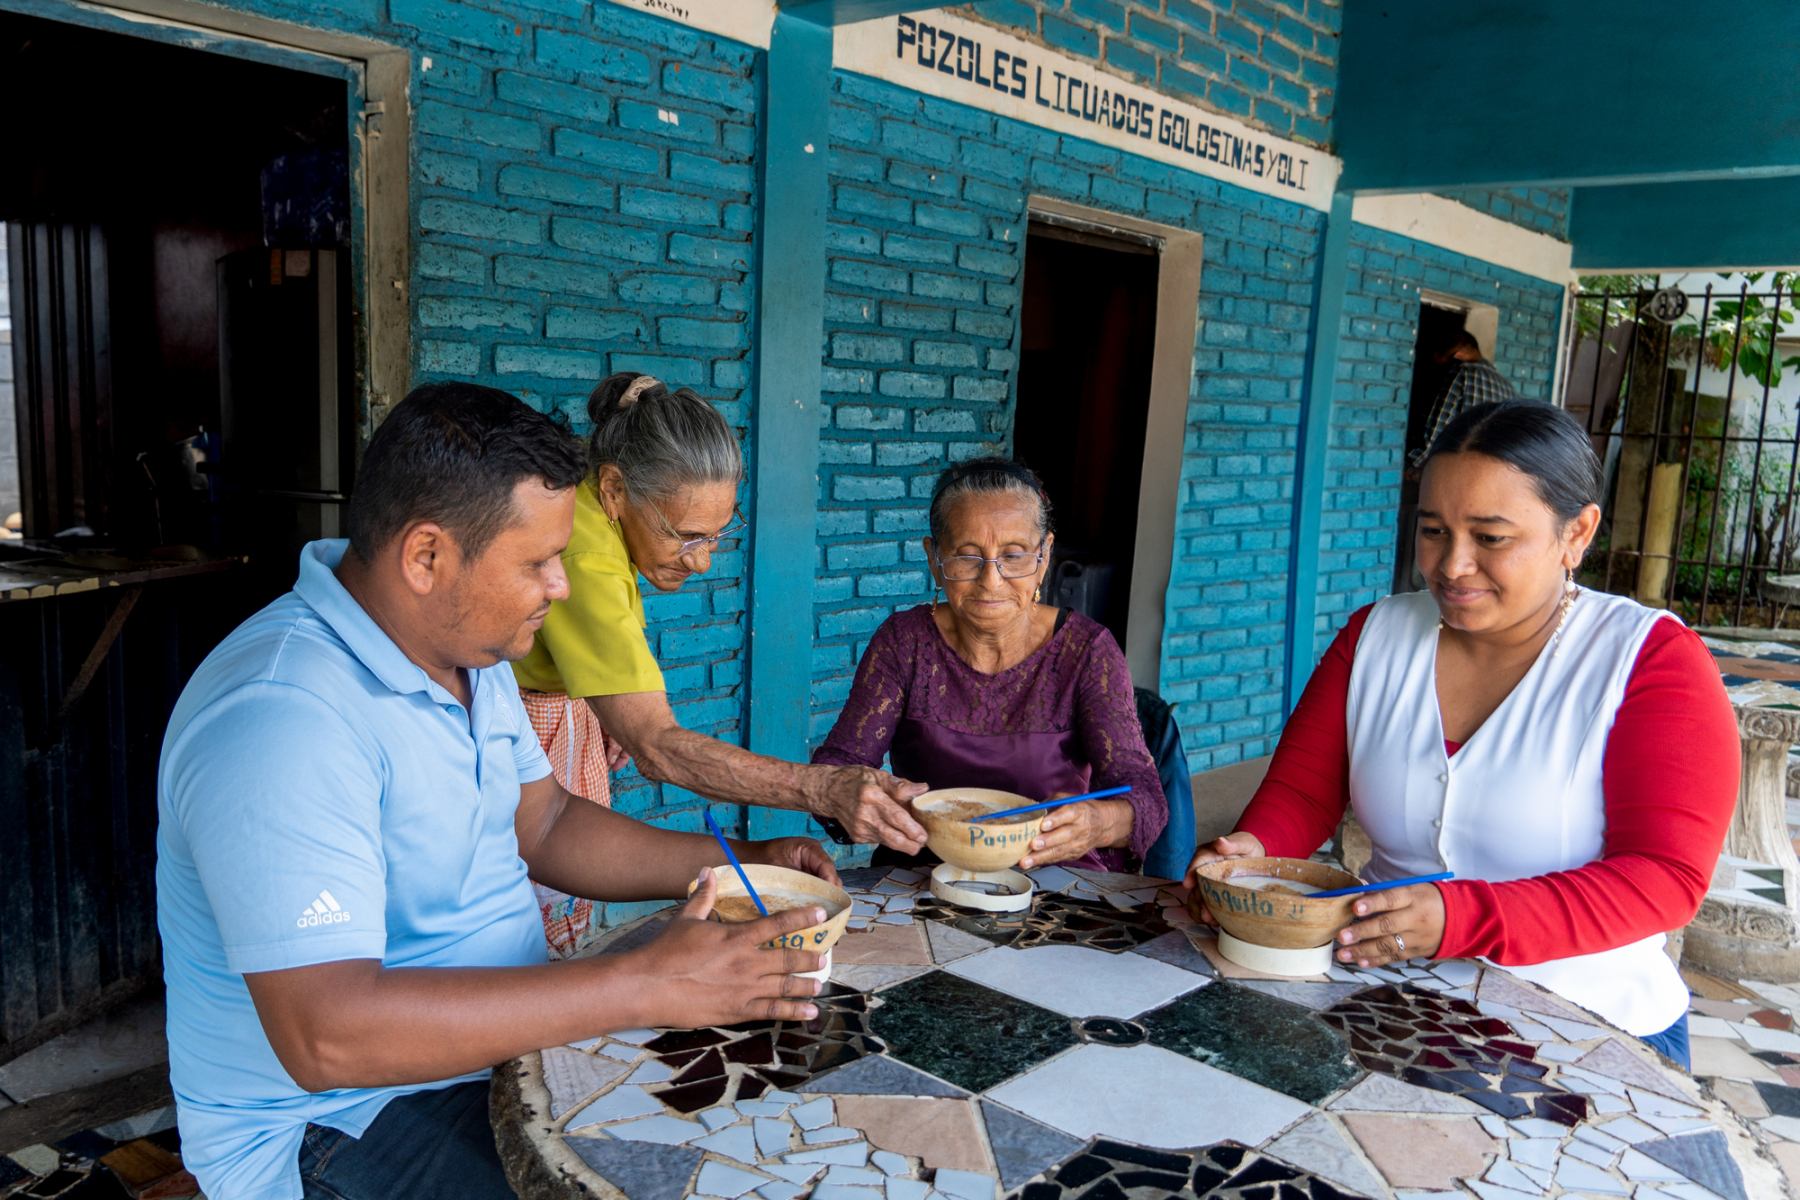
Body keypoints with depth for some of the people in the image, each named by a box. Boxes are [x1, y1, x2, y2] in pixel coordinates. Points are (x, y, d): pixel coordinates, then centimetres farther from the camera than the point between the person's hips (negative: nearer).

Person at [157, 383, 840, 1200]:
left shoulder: (467, 647, 4)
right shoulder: (281, 718, -28)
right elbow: (325, 1036, -33)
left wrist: (737, 864, 1)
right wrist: (650, 986, -32)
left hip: (501, 1041, 8)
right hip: (333, 1127, -8)